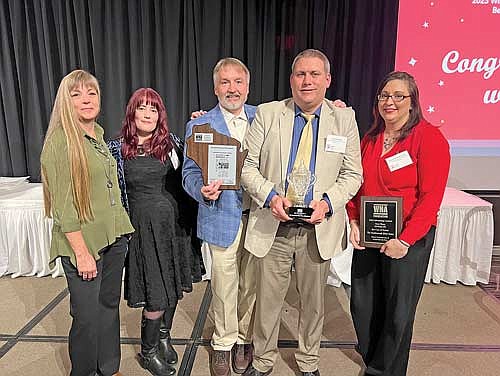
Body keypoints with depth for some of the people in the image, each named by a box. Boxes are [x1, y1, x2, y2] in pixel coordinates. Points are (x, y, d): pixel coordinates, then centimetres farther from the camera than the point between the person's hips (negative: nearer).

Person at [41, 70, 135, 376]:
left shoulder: (98, 133, 9)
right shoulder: (59, 141, -13)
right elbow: (63, 205, -16)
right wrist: (82, 253, -17)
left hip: (114, 236, 7)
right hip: (83, 241, -7)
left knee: (110, 306, 18)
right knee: (88, 317, 6)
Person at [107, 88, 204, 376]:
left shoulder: (171, 142, 3)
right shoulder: (118, 149, -1)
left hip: (176, 222, 3)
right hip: (145, 226, -3)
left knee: (174, 286, 15)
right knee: (157, 293, 1)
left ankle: (164, 337, 40)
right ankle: (148, 351, 25)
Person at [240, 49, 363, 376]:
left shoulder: (345, 118, 1)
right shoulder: (267, 114, -1)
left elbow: (352, 174, 3)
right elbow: (248, 166, -1)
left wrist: (328, 202, -15)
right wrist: (270, 195, -18)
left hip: (319, 229, 1)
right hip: (273, 226, 0)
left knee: (314, 300, 19)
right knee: (268, 300, 13)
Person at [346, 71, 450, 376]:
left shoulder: (430, 137, -11)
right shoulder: (370, 139, 7)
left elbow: (431, 197, -16)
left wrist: (405, 240, -20)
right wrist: (353, 221, -2)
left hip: (409, 239, -5)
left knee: (398, 311, 10)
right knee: (363, 305, 15)